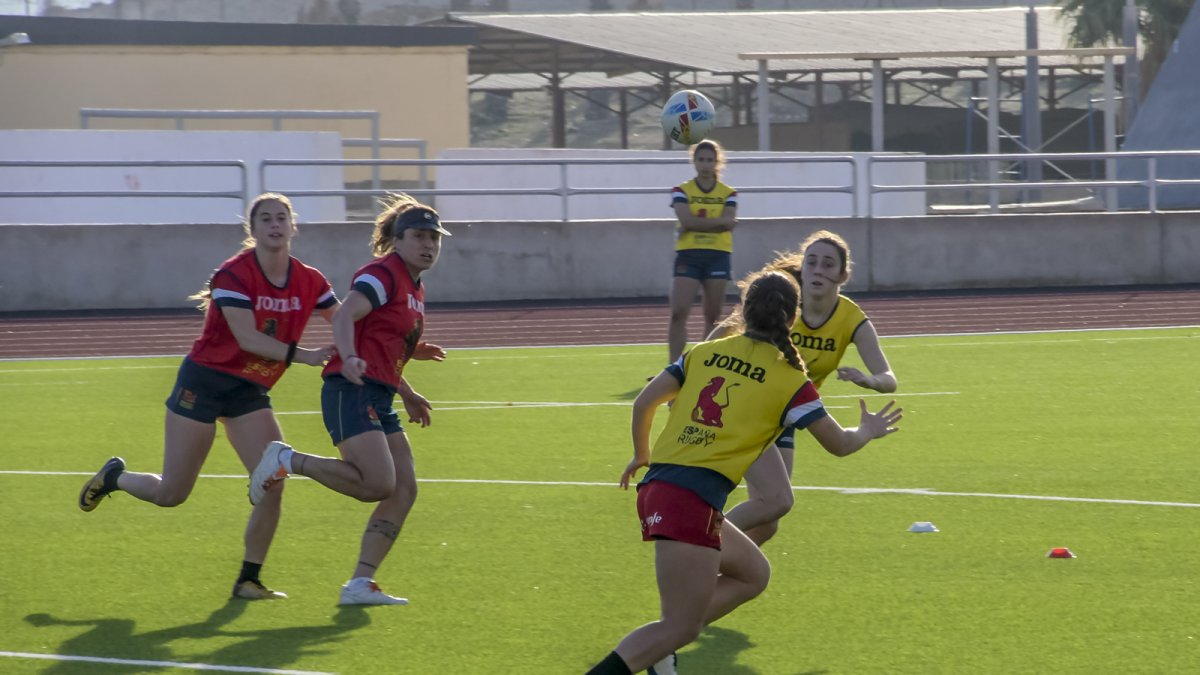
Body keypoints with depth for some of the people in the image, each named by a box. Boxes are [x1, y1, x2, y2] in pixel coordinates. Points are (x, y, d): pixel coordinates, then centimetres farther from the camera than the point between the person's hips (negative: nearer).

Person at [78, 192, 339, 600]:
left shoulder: (309, 282, -2)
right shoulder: (234, 274, -19)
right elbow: (247, 338, -26)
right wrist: (301, 355, -35)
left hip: (250, 392, 5)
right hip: (206, 381, -5)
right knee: (172, 494, -1)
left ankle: (248, 580, 1)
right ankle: (113, 477, 31)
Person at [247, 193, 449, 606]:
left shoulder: (414, 288, 20)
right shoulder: (383, 274, -8)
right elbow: (344, 316, -25)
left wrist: (407, 395, 35)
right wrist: (349, 359, -43)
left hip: (378, 401, 10)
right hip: (351, 392, -10)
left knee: (404, 491, 0)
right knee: (379, 483, -22)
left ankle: (360, 584, 0)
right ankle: (288, 461, -6)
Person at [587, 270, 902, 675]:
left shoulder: (705, 352, 14)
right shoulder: (788, 380, 2)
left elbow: (643, 403, 14)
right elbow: (839, 444, 11)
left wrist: (641, 455, 32)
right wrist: (868, 431, 33)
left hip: (656, 488, 7)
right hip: (693, 501, -7)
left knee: (753, 574, 23)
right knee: (682, 628, -6)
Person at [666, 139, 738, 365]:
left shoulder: (728, 194, 7)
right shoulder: (682, 191, 5)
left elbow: (727, 224, -9)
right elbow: (687, 220, -12)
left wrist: (697, 224, -14)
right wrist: (719, 221, -13)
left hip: (718, 256, 1)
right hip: (688, 255, -1)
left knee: (713, 317, 4)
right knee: (678, 313, -12)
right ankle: (673, 365, -11)